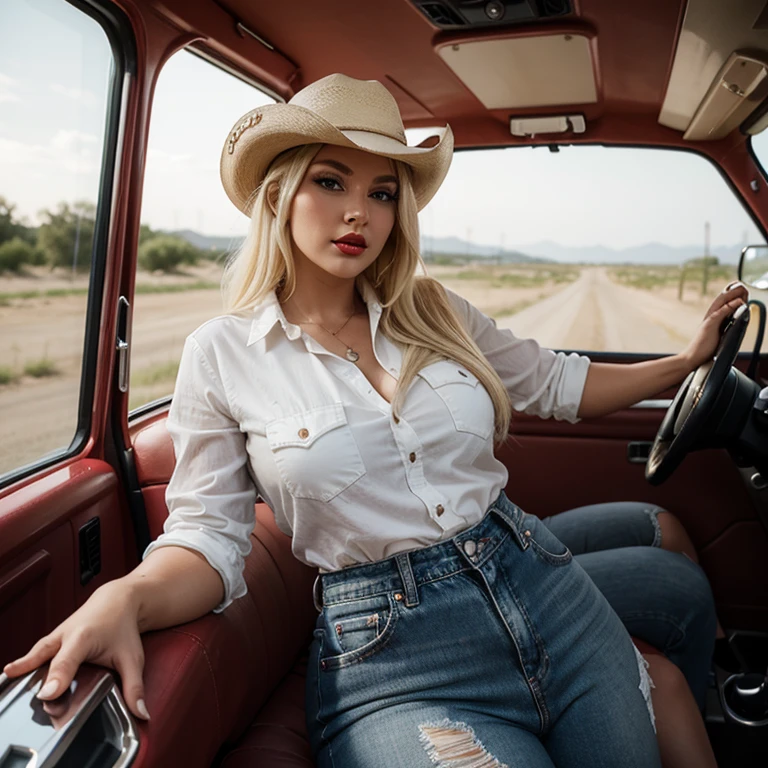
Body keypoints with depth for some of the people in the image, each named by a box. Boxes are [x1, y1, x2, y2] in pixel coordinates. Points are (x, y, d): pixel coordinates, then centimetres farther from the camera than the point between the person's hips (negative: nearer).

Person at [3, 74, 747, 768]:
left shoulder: (437, 314, 5)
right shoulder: (220, 354, -4)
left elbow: (557, 382, 19)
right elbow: (207, 536, -5)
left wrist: (686, 358, 20)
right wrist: (125, 598, -25)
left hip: (544, 589, 5)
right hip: (386, 650, -4)